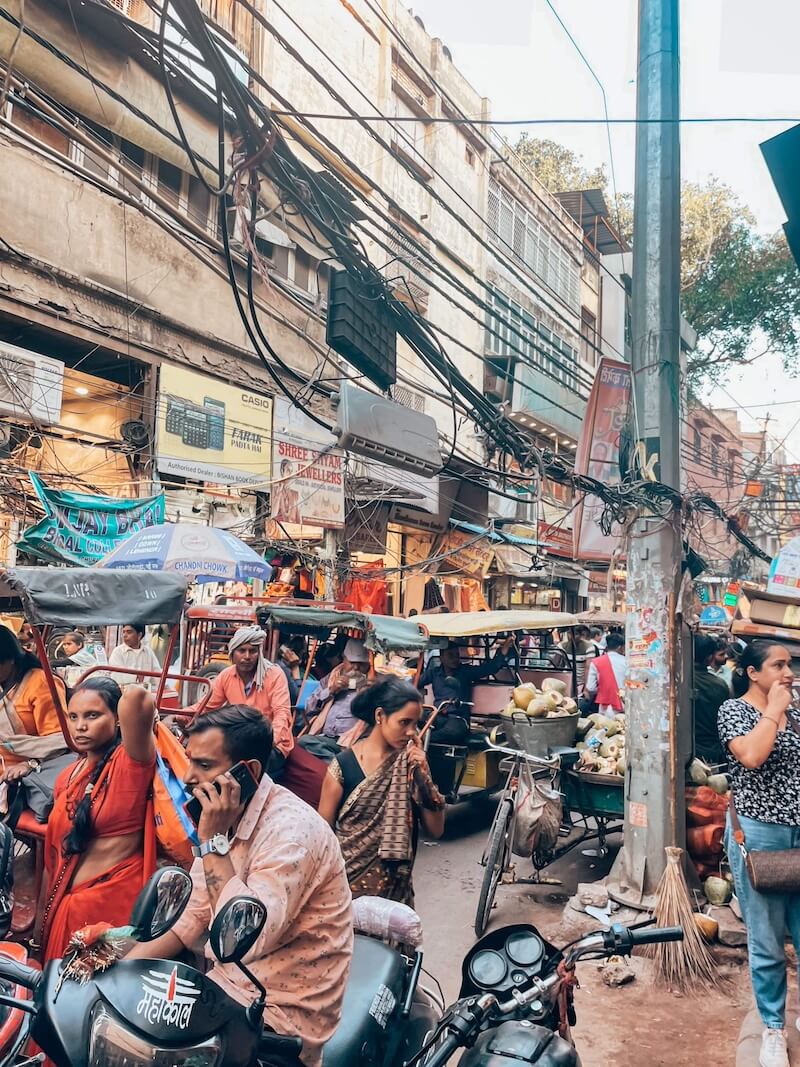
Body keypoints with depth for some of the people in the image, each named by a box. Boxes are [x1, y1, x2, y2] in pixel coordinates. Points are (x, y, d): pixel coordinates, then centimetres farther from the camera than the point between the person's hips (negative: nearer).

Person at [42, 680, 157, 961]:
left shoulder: (130, 761, -16)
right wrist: (44, 917, 19)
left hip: (117, 900, -7)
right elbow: (56, 852, 15)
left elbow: (135, 696, -36)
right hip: (68, 904, 7)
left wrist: (146, 715, -15)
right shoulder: (67, 777, 7)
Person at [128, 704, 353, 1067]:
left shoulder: (292, 830, -26)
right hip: (225, 982, 8)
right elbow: (191, 917, 7)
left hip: (282, 1013, -7)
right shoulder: (225, 819, 1)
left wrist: (214, 839, -29)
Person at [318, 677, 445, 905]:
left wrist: (422, 775, -16)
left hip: (395, 884, 3)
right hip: (348, 880, -2)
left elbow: (436, 830, -7)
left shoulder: (410, 764, -5)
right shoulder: (343, 766, -14)